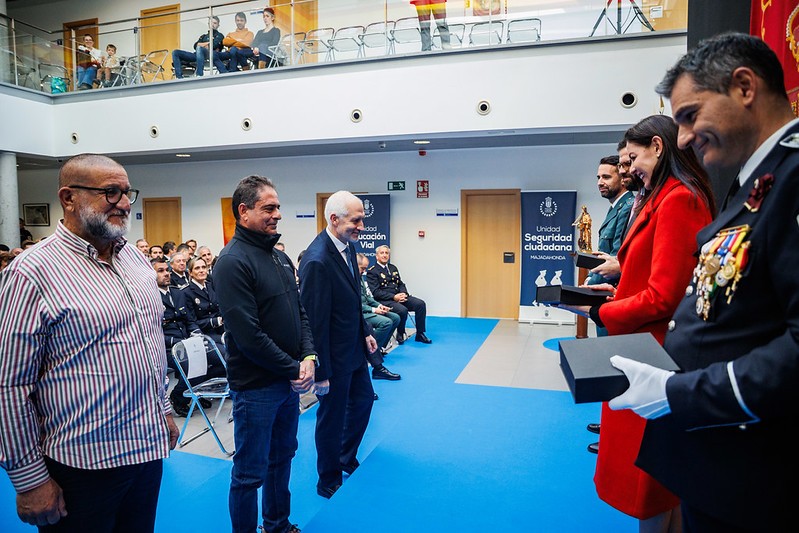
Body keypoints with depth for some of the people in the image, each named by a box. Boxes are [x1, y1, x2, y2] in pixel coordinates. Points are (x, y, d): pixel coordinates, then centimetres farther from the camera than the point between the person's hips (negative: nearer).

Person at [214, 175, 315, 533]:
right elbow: (248, 335, -22)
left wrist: (309, 358, -4)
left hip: (290, 381, 8)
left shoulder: (280, 257, 8)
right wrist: (293, 370, -14)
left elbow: (300, 313, 11)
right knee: (250, 473, 8)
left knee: (282, 457, 23)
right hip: (256, 386, -8)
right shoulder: (233, 261, -17)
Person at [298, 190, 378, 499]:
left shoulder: (348, 246, 1)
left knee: (363, 400, 23)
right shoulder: (317, 261, -28)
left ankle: (347, 460, 46)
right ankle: (328, 482, 32)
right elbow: (315, 320, -25)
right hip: (334, 355, -9)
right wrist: (321, 373, -20)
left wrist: (365, 332, 13)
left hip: (354, 347, 9)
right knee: (332, 416, 9)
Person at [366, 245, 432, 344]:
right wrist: (393, 297, -19)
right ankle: (400, 335, -6)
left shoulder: (393, 268, 21)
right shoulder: (372, 271, -3)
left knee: (421, 304, -14)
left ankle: (420, 334, -6)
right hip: (384, 300, -7)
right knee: (402, 310, -33)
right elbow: (376, 292, -12)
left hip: (399, 296, 7)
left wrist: (404, 294, -4)